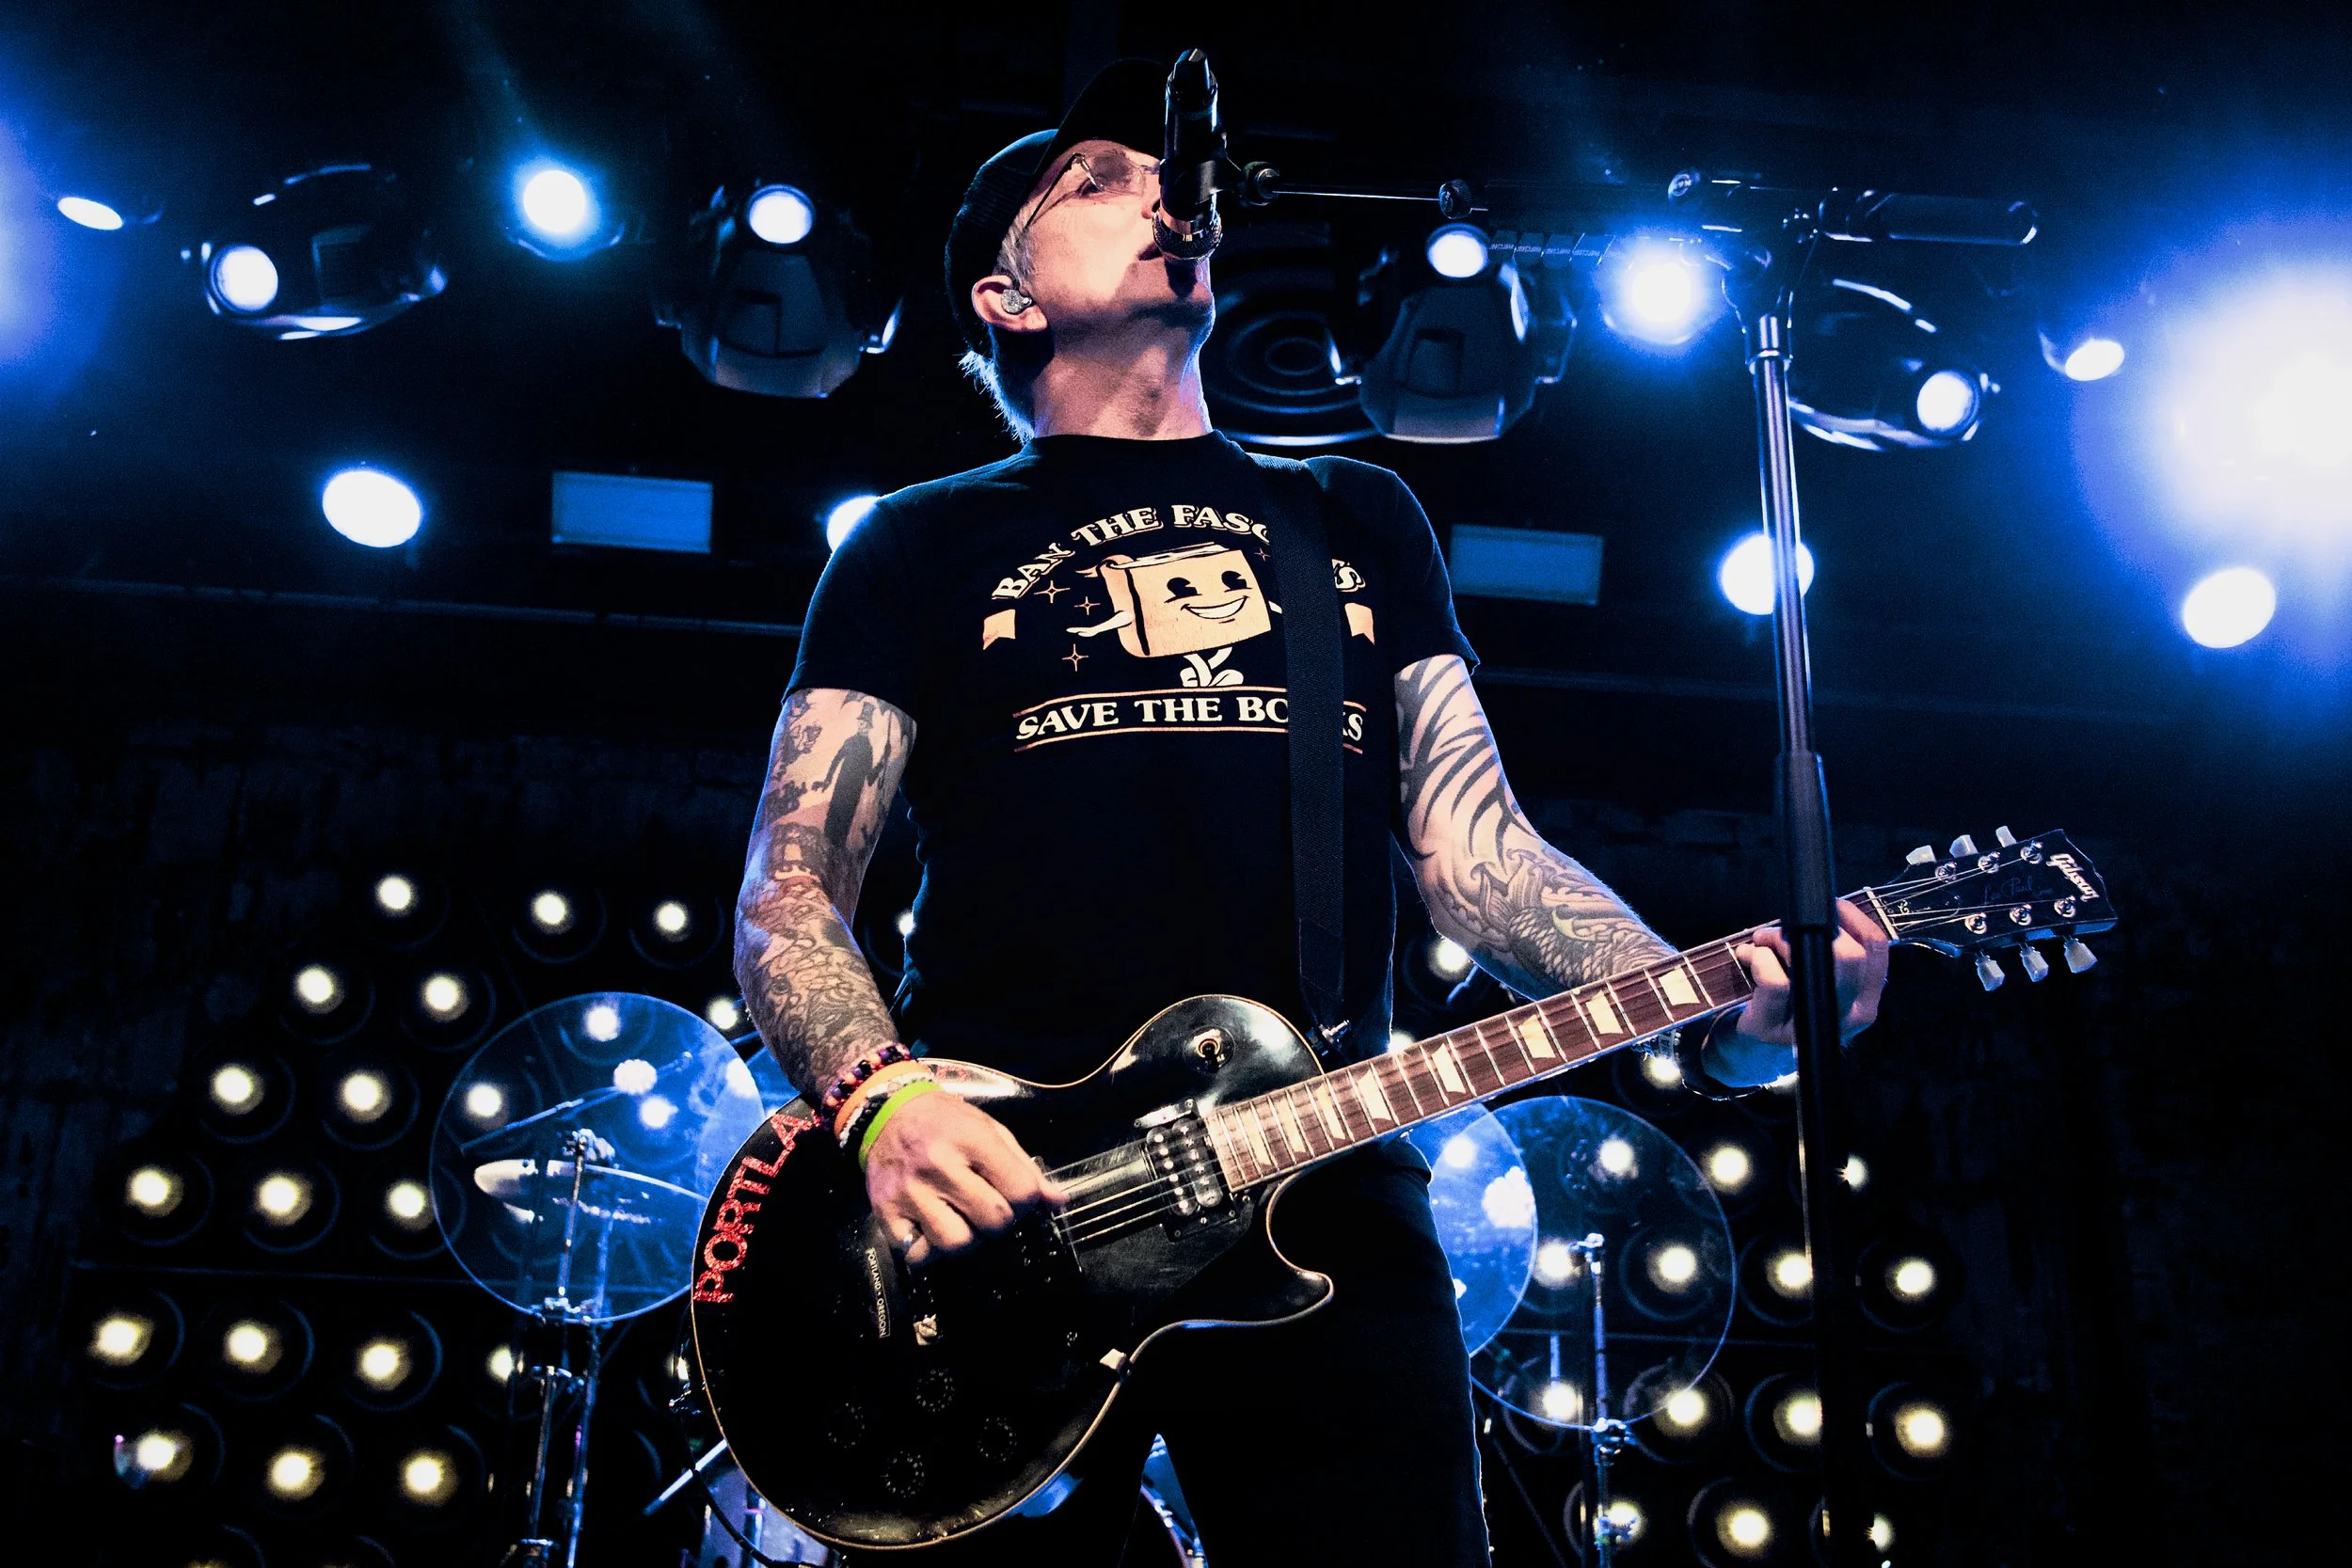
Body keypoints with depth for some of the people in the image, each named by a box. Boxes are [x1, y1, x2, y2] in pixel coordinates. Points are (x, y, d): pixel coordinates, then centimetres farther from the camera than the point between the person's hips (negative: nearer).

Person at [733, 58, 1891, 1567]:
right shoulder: (924, 546, 13)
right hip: (992, 1210, -2)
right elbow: (790, 890, 5)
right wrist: (880, 1096, -16)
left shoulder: (1358, 518, 21)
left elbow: (1473, 842, 11)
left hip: (1326, 1204, 2)